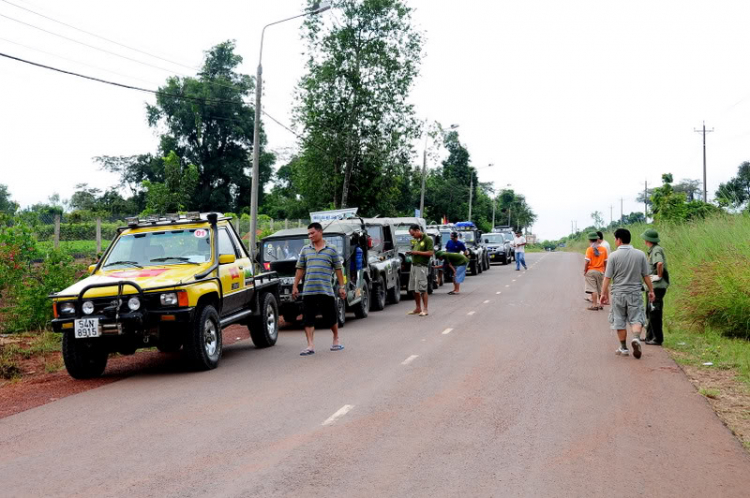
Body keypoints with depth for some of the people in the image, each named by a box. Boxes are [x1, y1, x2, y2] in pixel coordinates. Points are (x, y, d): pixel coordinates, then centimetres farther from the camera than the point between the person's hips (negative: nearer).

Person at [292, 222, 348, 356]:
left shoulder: (331, 250, 4)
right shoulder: (305, 250, 11)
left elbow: (338, 269, 5)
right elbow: (300, 269, 13)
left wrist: (341, 287, 2)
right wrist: (295, 286, 8)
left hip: (326, 290, -2)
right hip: (308, 291, 2)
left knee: (331, 317, 7)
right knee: (308, 319, -2)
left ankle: (336, 340, 28)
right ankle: (310, 346, 0)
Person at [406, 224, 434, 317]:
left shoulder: (427, 239, -9)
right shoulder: (416, 240, 17)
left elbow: (430, 253, -16)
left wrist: (417, 252, -17)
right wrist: (411, 252, 6)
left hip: (422, 266, -9)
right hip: (414, 265, 9)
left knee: (422, 289, -7)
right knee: (414, 289, 11)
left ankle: (425, 309, -1)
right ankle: (418, 308, 21)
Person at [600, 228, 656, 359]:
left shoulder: (614, 256, -8)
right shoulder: (640, 254, -1)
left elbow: (607, 277, -7)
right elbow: (646, 276, 3)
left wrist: (604, 293, 1)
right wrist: (651, 290, 14)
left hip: (618, 293, -1)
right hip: (635, 293, 1)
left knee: (619, 322, 10)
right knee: (636, 319, 5)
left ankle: (623, 348, 17)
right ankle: (636, 338, -23)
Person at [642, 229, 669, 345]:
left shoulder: (656, 250, -16)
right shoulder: (653, 250, 15)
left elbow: (660, 263, -36)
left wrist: (659, 276, -24)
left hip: (657, 287, -10)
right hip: (654, 286, 10)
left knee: (654, 313, -6)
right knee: (650, 312, 18)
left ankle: (658, 339, -1)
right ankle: (649, 336, 27)